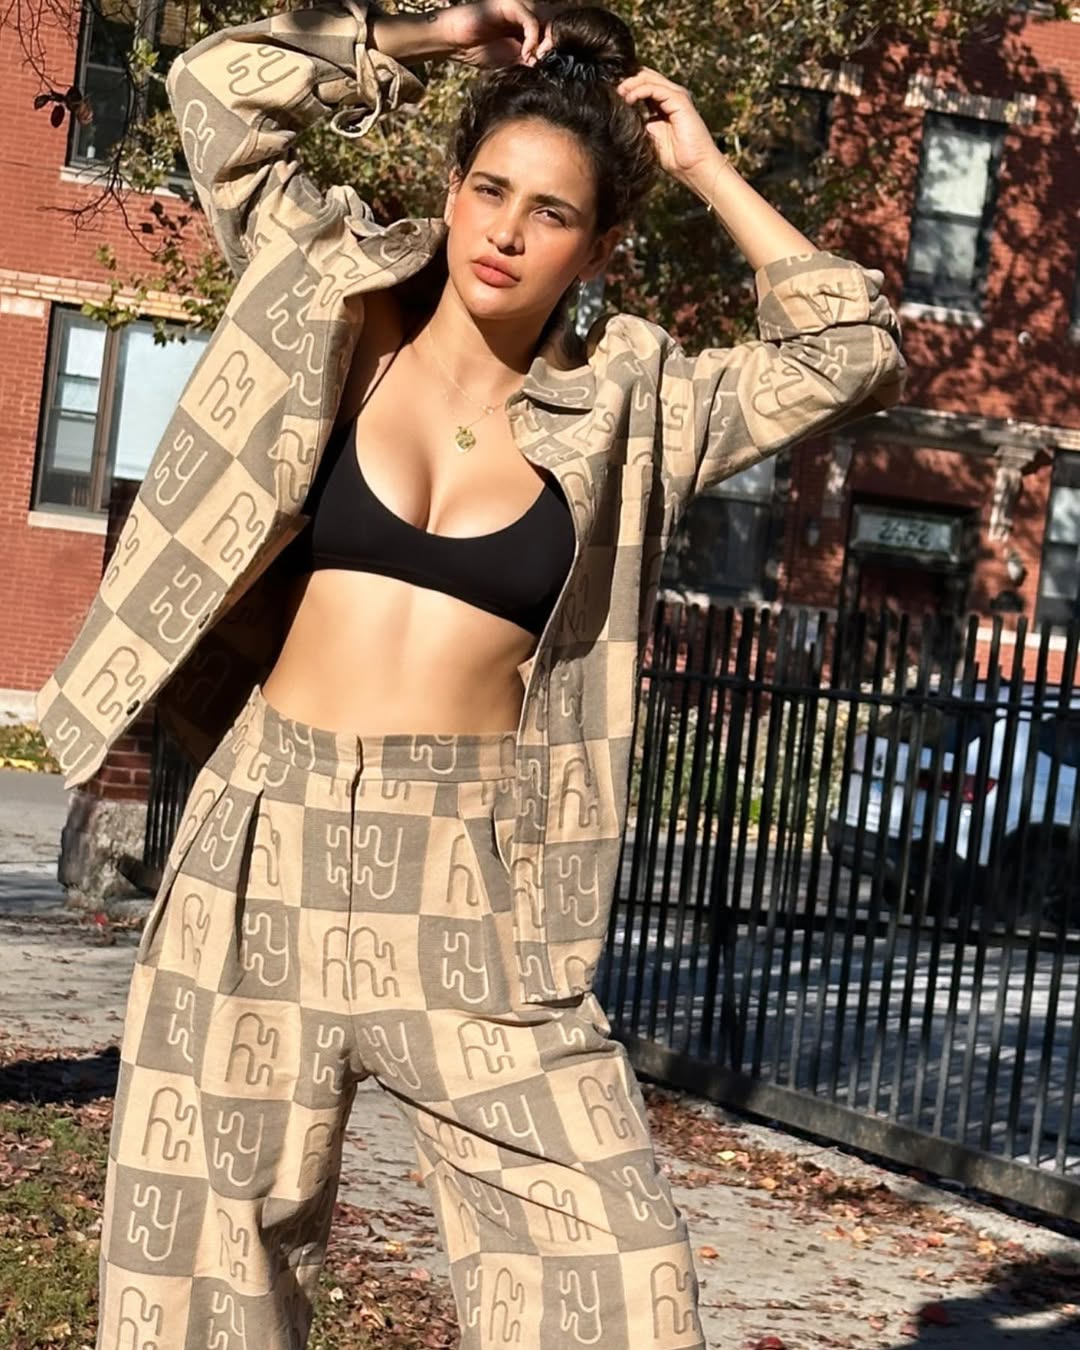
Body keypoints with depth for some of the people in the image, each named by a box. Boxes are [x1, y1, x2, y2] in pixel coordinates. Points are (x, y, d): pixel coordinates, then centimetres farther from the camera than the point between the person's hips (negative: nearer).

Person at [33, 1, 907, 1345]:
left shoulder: (629, 409, 6)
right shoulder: (337, 308, 7)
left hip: (474, 890, 0)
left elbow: (854, 355, 2)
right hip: (268, 856, 0)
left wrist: (706, 171, 6)